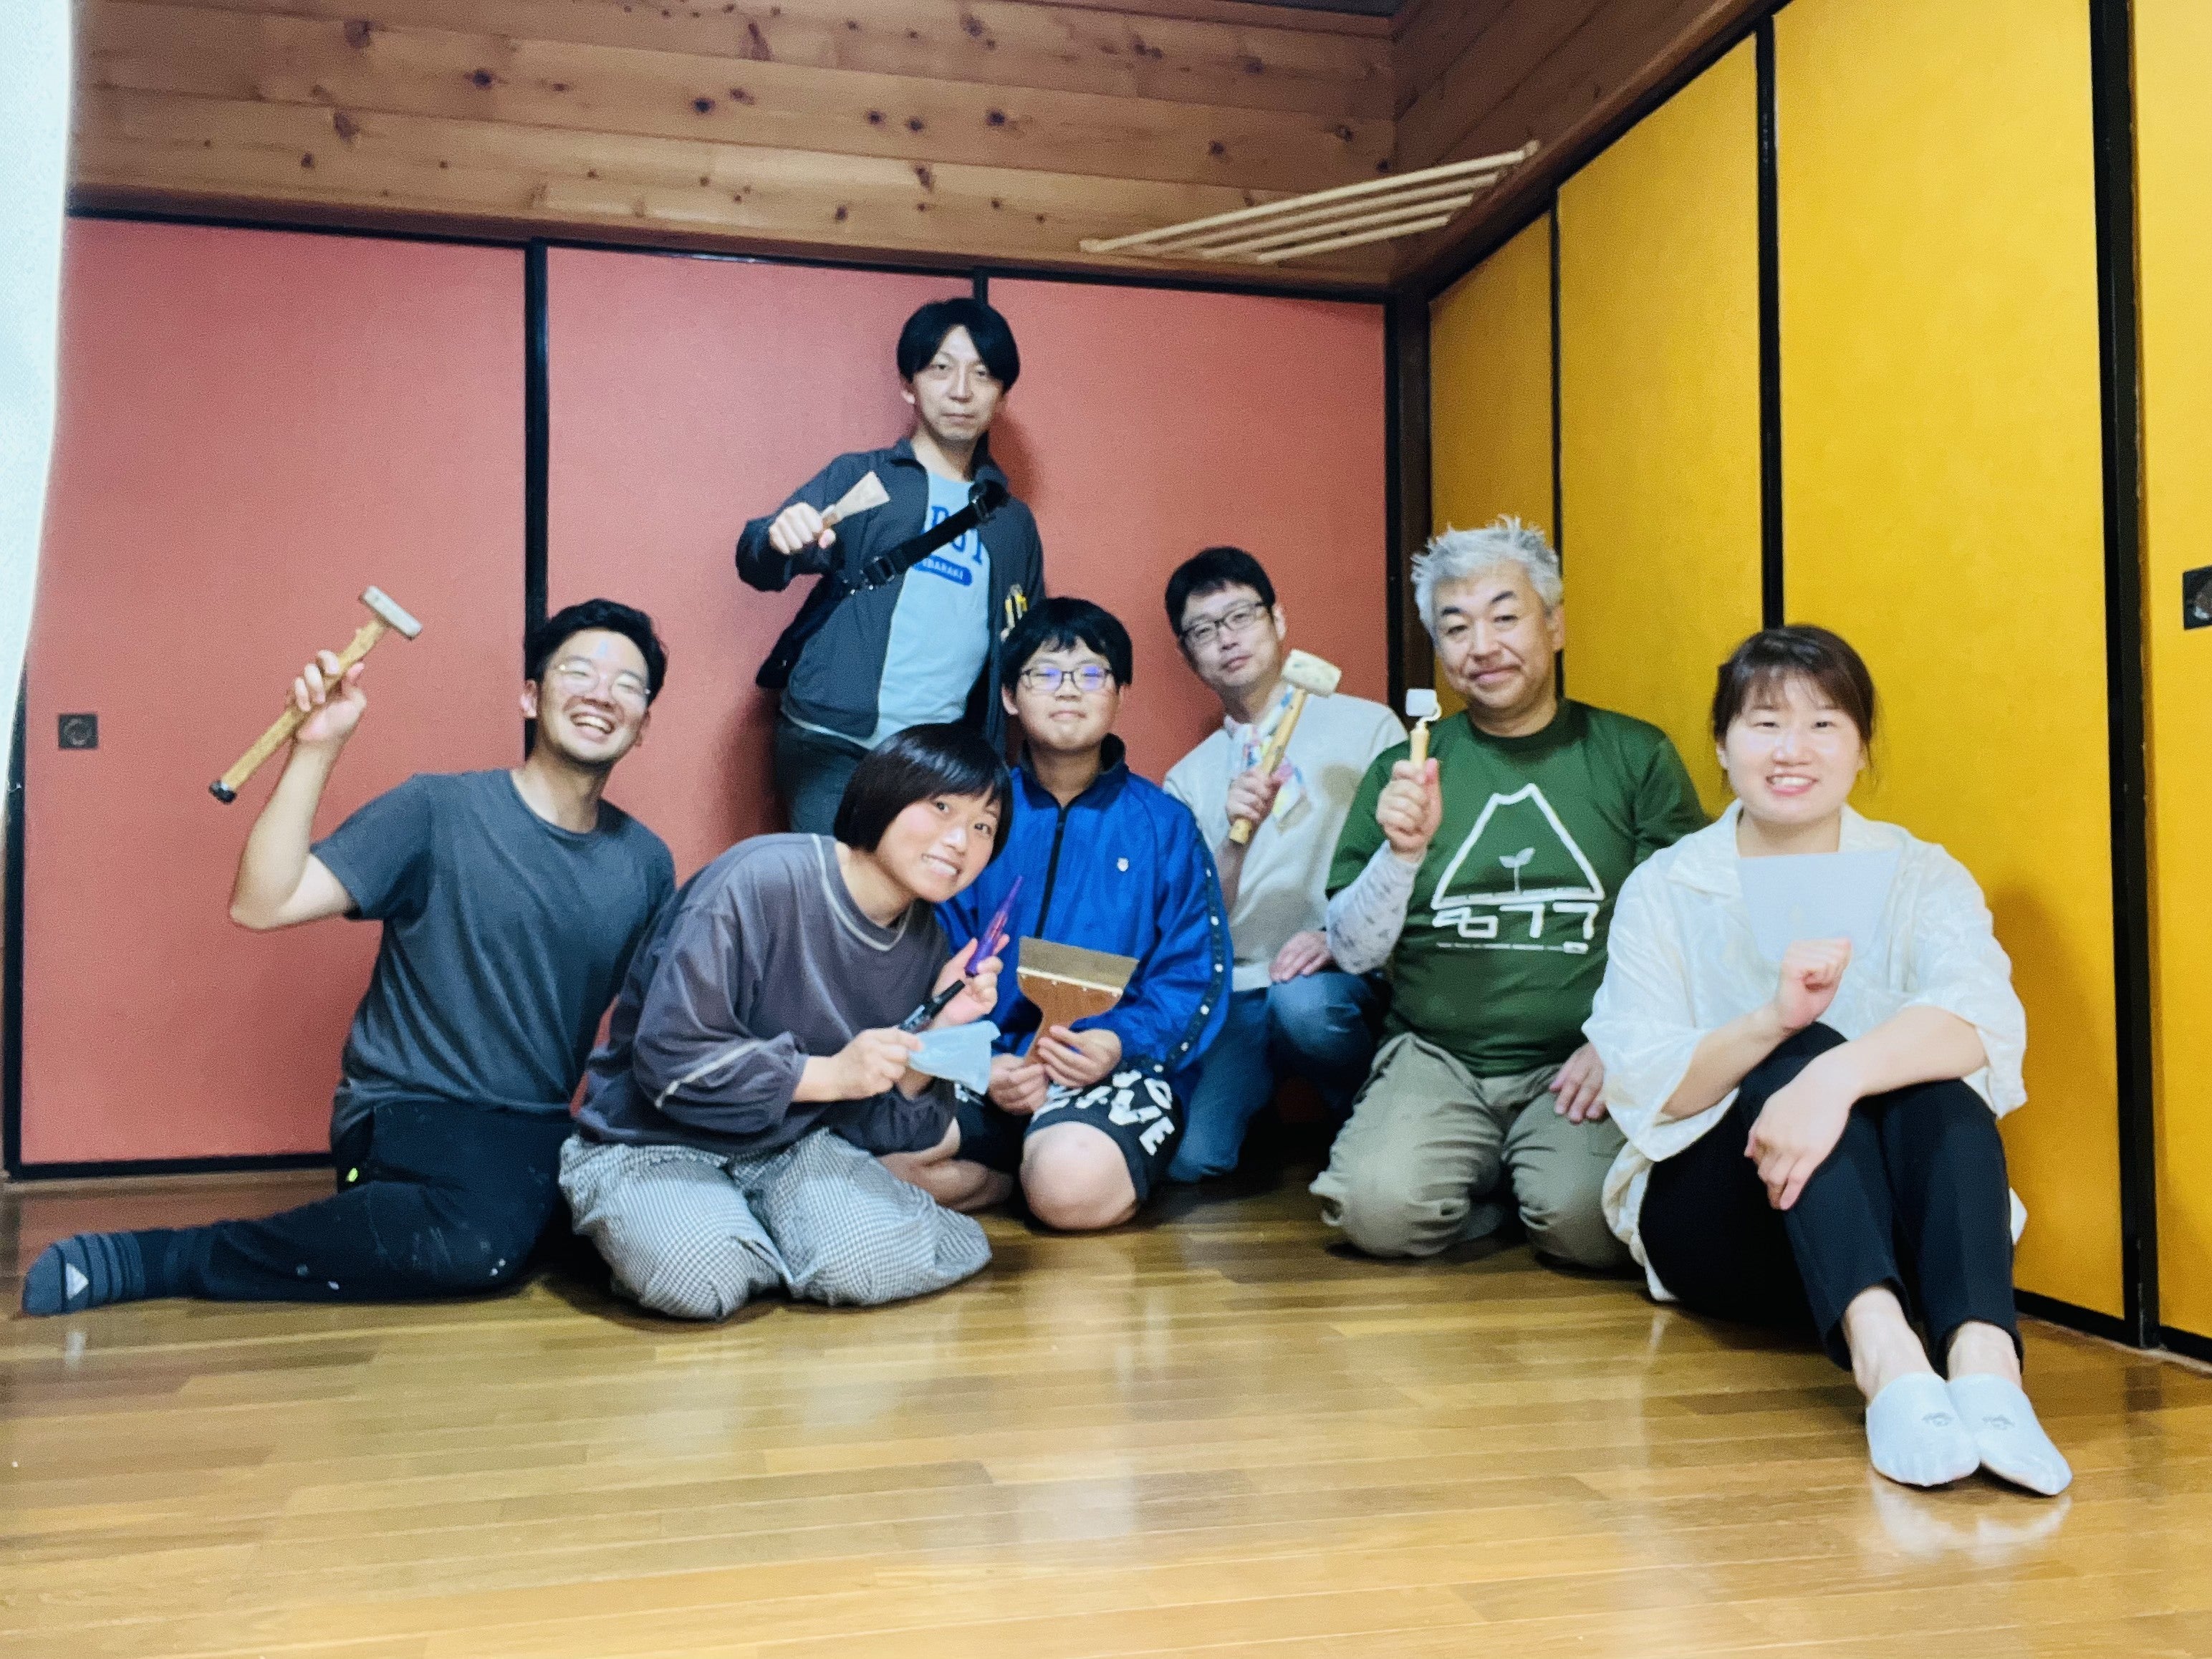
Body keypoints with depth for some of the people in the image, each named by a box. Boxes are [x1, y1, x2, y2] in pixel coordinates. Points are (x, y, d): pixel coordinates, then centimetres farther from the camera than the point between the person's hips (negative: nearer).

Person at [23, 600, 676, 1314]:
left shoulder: (645, 863, 7)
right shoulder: (438, 811, -5)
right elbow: (261, 904, -13)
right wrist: (315, 747, -18)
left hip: (544, 1142, 6)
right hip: (413, 1114, -5)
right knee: (482, 1238, -37)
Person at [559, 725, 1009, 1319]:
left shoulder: (925, 942, 0)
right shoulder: (760, 883, -21)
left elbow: (887, 1126, 1)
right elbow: (669, 1059, -24)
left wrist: (936, 1032, -15)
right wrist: (827, 1073, -23)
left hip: (796, 1143, 5)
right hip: (657, 1143, -4)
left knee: (876, 1264, -24)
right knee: (704, 1279, -33)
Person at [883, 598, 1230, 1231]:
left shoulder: (1163, 824, 6)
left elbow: (1194, 974, 1)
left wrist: (1119, 1044, -17)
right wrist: (982, 1061, -12)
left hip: (1120, 1067, -2)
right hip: (990, 1066, 2)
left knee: (1074, 1188, -35)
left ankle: (1041, 1167, 1)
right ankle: (1033, 1167, -2)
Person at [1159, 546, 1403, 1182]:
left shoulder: (1367, 726, 4)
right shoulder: (1188, 779, 12)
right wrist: (1235, 839, -14)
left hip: (1343, 979, -1)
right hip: (1237, 992, 1)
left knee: (1304, 1001, -37)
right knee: (1185, 1155, -25)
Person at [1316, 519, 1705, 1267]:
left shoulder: (1637, 755, 6)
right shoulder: (1406, 769, 8)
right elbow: (1353, 953, 5)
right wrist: (1403, 852, -13)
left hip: (1580, 1064, -1)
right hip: (1436, 1060, 1)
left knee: (1585, 1222, -28)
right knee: (1379, 1207, -25)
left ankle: (1533, 1176, 7)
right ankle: (1493, 1181, 6)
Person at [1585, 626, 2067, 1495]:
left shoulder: (1921, 877, 4)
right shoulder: (1663, 889, 2)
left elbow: (1988, 1022, -18)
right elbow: (1642, 1091, -10)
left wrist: (1841, 1075, -39)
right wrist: (1774, 1020, -29)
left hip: (1889, 1219, 1)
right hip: (1712, 1217, -1)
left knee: (1936, 1080, -29)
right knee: (1802, 1054, -30)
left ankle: (1985, 1363, -50)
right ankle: (1883, 1357, -52)